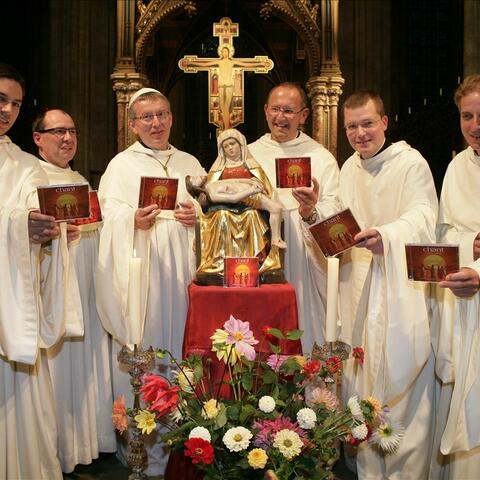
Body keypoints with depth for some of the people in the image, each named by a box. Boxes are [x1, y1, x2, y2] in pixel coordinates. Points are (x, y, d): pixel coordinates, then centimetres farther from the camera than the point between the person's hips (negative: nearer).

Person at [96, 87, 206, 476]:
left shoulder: (190, 164, 18)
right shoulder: (122, 164, 7)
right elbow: (110, 213, -4)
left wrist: (198, 214, -5)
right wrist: (135, 219, -25)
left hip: (182, 269, 3)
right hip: (141, 269, -3)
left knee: (183, 347, 2)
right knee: (142, 350, -4)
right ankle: (146, 452, 6)